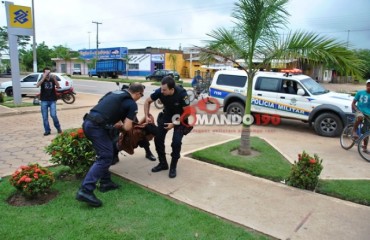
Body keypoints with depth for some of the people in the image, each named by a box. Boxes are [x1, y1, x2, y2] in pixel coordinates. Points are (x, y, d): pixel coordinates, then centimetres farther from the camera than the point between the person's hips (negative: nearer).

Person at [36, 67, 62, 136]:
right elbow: (37, 85, -19)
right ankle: (47, 130, 13)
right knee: (45, 117, 3)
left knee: (53, 115, -9)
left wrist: (55, 79, -30)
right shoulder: (42, 80, 1)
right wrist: (44, 77, -30)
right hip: (44, 101, 1)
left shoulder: (52, 80, 1)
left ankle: (58, 128, 11)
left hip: (52, 100, -1)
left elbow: (58, 86, -15)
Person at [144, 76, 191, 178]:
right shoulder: (160, 91, -24)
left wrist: (174, 124, -24)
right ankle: (163, 163, 15)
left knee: (176, 142, -17)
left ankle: (173, 167, 5)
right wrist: (147, 116, -13)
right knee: (158, 138, -5)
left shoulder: (181, 93, -33)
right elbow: (147, 101, -5)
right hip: (167, 115, 4)